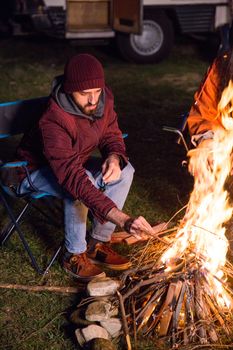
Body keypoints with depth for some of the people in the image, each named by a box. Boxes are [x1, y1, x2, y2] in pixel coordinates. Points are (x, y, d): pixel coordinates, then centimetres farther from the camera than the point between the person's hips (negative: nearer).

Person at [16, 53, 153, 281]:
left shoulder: (103, 98, -18)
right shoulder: (53, 121, -39)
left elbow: (111, 134, 0)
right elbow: (74, 178, -47)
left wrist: (114, 157, -26)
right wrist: (123, 220, -55)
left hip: (75, 161, 7)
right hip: (36, 169, -7)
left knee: (125, 171, -14)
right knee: (81, 186, -35)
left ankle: (97, 244, -4)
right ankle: (74, 255, -14)